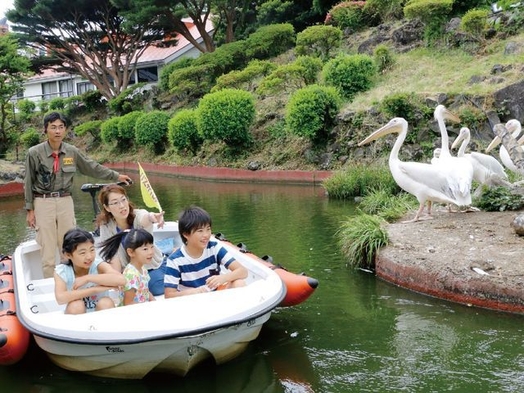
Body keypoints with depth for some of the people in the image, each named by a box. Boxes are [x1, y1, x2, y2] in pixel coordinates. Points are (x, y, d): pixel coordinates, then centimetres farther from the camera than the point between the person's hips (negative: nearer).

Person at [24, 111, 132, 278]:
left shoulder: (72, 151, -1)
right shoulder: (34, 153, -8)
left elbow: (93, 168, 12)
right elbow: (28, 183, -1)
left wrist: (116, 176, 15)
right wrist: (30, 210, -1)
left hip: (65, 201, 3)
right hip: (43, 203, -3)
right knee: (48, 251, 2)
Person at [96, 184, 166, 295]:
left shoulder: (138, 215, -23)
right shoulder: (106, 226, -15)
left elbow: (143, 220, -48)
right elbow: (113, 255, -12)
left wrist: (151, 217, -72)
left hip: (153, 268, -1)